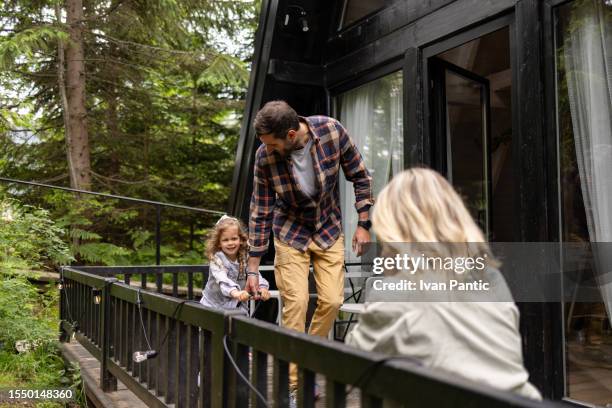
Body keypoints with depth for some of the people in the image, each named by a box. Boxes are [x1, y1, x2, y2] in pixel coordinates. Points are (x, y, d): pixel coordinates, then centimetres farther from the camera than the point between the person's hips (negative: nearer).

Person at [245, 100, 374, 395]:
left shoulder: (332, 131, -23)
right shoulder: (265, 157, -22)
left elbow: (359, 177, -8)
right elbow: (260, 212, -13)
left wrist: (364, 224, -7)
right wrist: (253, 268, -10)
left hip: (330, 230, 1)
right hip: (291, 234, -1)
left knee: (332, 300, -3)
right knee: (295, 303, -9)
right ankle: (295, 383, 3)